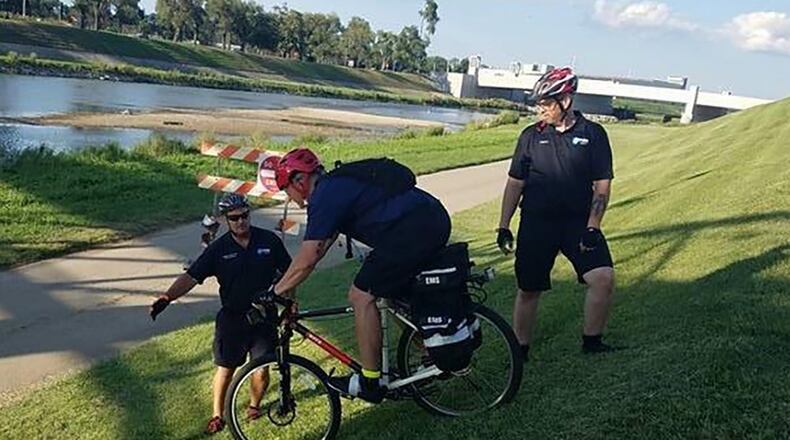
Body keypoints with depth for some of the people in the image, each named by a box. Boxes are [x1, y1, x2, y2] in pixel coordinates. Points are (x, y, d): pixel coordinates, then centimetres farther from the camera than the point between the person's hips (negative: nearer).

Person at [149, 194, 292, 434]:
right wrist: (167, 297, -26)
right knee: (225, 369, 6)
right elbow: (191, 277, -12)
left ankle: (254, 405, 33)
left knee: (261, 369, 5)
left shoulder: (269, 240, -5)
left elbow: (288, 272, 6)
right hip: (232, 318, 0)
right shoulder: (218, 249, -6)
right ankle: (217, 415, 26)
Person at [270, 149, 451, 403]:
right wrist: (287, 285, 30)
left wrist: (275, 293, 2)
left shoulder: (325, 197, -7)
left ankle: (370, 383, 6)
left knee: (361, 297, -1)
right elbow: (319, 247, 29)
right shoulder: (338, 184, 23)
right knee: (396, 292, 27)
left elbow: (306, 261, -10)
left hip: (412, 231, -10)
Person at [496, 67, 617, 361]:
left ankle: (591, 341, 6)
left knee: (603, 278, -16)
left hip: (578, 221, 0)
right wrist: (504, 226, 3)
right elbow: (515, 183, 7)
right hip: (536, 223, 1)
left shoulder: (593, 135, 0)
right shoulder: (531, 135, 4)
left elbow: (602, 186, -1)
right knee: (528, 290, 4)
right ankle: (520, 351, 21)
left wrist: (592, 228, -10)